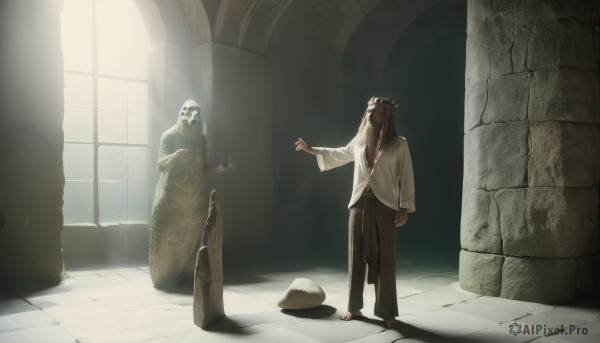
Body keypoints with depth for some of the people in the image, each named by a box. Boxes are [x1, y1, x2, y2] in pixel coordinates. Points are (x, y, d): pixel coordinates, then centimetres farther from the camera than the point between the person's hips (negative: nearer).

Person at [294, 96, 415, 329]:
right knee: (356, 257, 8)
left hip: (385, 207, -4)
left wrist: (405, 208, -8)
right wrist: (310, 149, 28)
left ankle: (387, 312, 11)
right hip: (359, 205, 4)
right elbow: (338, 155, 27)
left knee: (384, 260, 0)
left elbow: (406, 177, -2)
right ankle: (354, 307, 20)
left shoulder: (399, 144, -2)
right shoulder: (358, 142, 9)